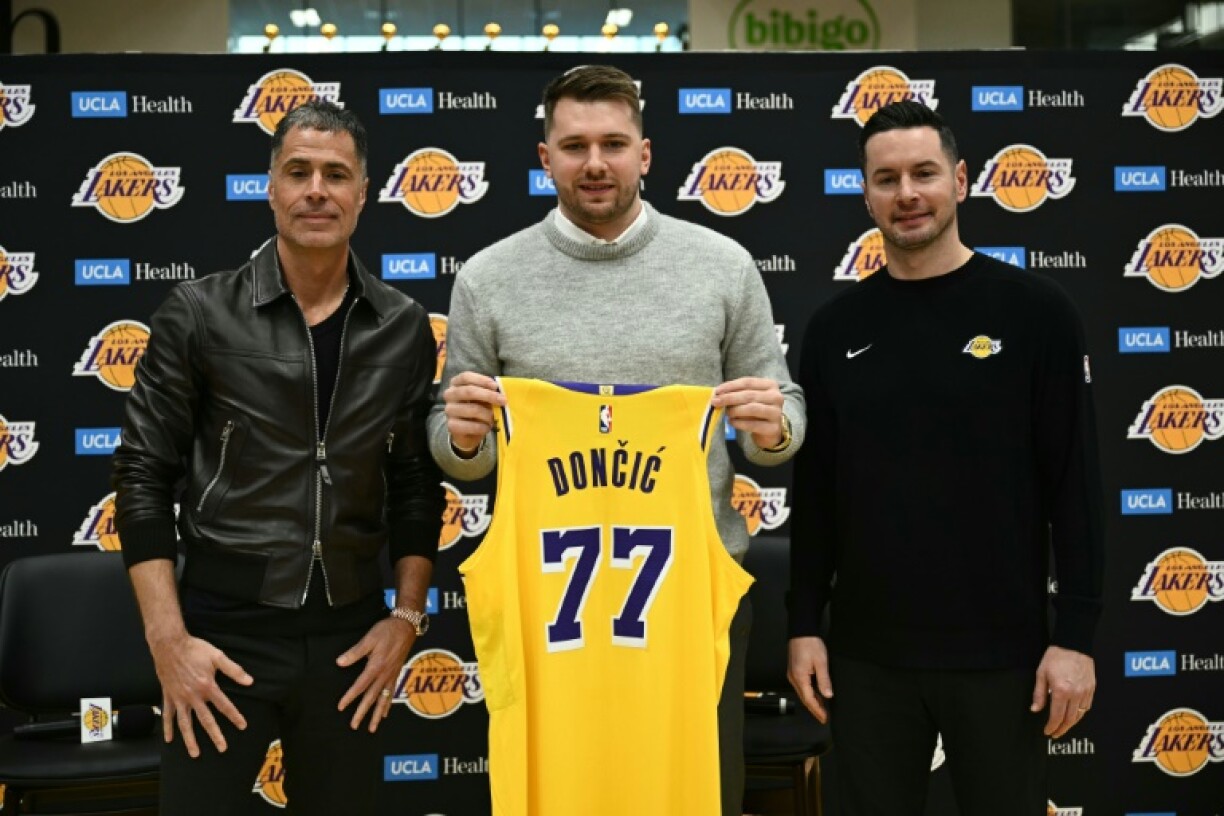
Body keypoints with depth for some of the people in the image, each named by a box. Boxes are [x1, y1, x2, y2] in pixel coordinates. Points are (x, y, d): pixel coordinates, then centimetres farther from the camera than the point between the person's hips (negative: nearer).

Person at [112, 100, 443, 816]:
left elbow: (416, 485, 9)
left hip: (350, 634, 2)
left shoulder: (404, 329, 3)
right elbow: (144, 478, -3)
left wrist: (407, 618, 1)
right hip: (224, 628, -2)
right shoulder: (200, 314, -4)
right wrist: (168, 639, -9)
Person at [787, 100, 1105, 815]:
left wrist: (1076, 634, -9)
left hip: (999, 651, -3)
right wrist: (805, 623, 5)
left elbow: (1076, 483, -6)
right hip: (866, 654, 3)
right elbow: (814, 491, 9)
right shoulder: (836, 327, 5)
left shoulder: (1034, 312, -4)